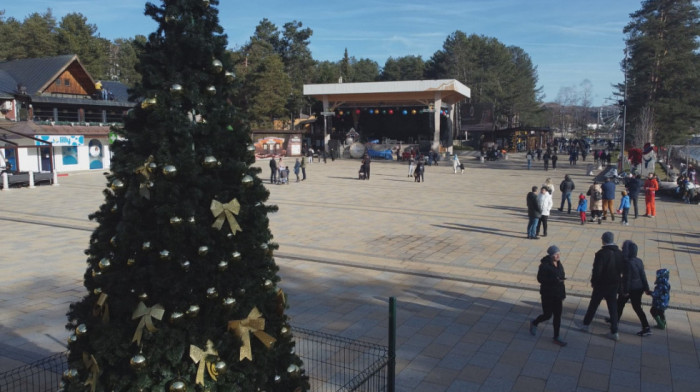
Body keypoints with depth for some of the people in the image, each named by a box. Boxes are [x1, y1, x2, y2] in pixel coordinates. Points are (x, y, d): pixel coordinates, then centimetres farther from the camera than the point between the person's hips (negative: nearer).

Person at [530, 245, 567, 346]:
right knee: (547, 315, 3)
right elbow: (540, 279, -20)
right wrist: (555, 280, -30)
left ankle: (556, 338, 20)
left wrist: (563, 293, 12)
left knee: (557, 315, 8)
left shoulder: (559, 264, 3)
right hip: (547, 294, -6)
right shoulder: (545, 265, -19)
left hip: (557, 293, 7)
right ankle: (534, 323, 33)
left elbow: (561, 277, 11)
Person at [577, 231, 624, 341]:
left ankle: (585, 324, 27)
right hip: (614, 285, 4)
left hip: (601, 285, -4)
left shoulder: (601, 254, -22)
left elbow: (596, 270, -20)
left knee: (593, 305, 13)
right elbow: (622, 269, 3)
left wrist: (593, 281, -5)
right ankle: (614, 332, 14)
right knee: (613, 308, 12)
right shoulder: (620, 253, -4)